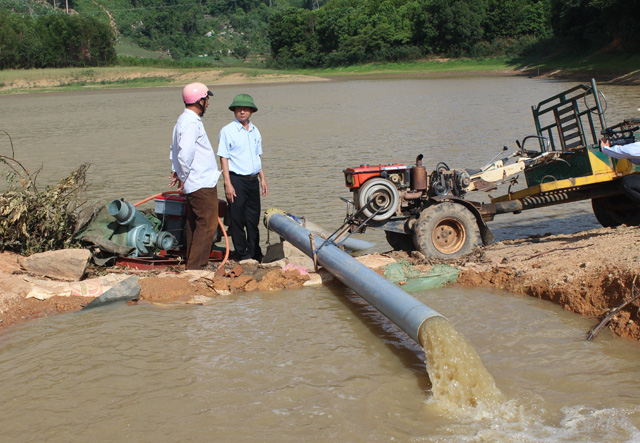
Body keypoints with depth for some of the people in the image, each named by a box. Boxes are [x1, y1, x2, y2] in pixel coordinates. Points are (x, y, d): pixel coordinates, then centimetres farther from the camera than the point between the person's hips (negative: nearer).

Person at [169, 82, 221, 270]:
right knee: (207, 224, -6)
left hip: (195, 184, 11)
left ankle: (190, 264, 24)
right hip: (202, 184, -11)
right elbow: (185, 153, -28)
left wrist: (176, 170, 14)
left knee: (195, 223, 16)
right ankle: (196, 266, -4)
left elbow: (175, 149, 23)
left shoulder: (185, 119, 15)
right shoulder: (191, 122, -18)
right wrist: (183, 176, -16)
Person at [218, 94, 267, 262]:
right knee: (237, 219, 0)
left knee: (253, 219, 12)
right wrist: (228, 183, -14)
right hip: (236, 180, -6)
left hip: (253, 180, 6)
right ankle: (241, 255, 10)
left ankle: (255, 254, 23)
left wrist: (262, 178, 17)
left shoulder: (255, 131, 13)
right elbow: (223, 158, -8)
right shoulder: (227, 131, -5)